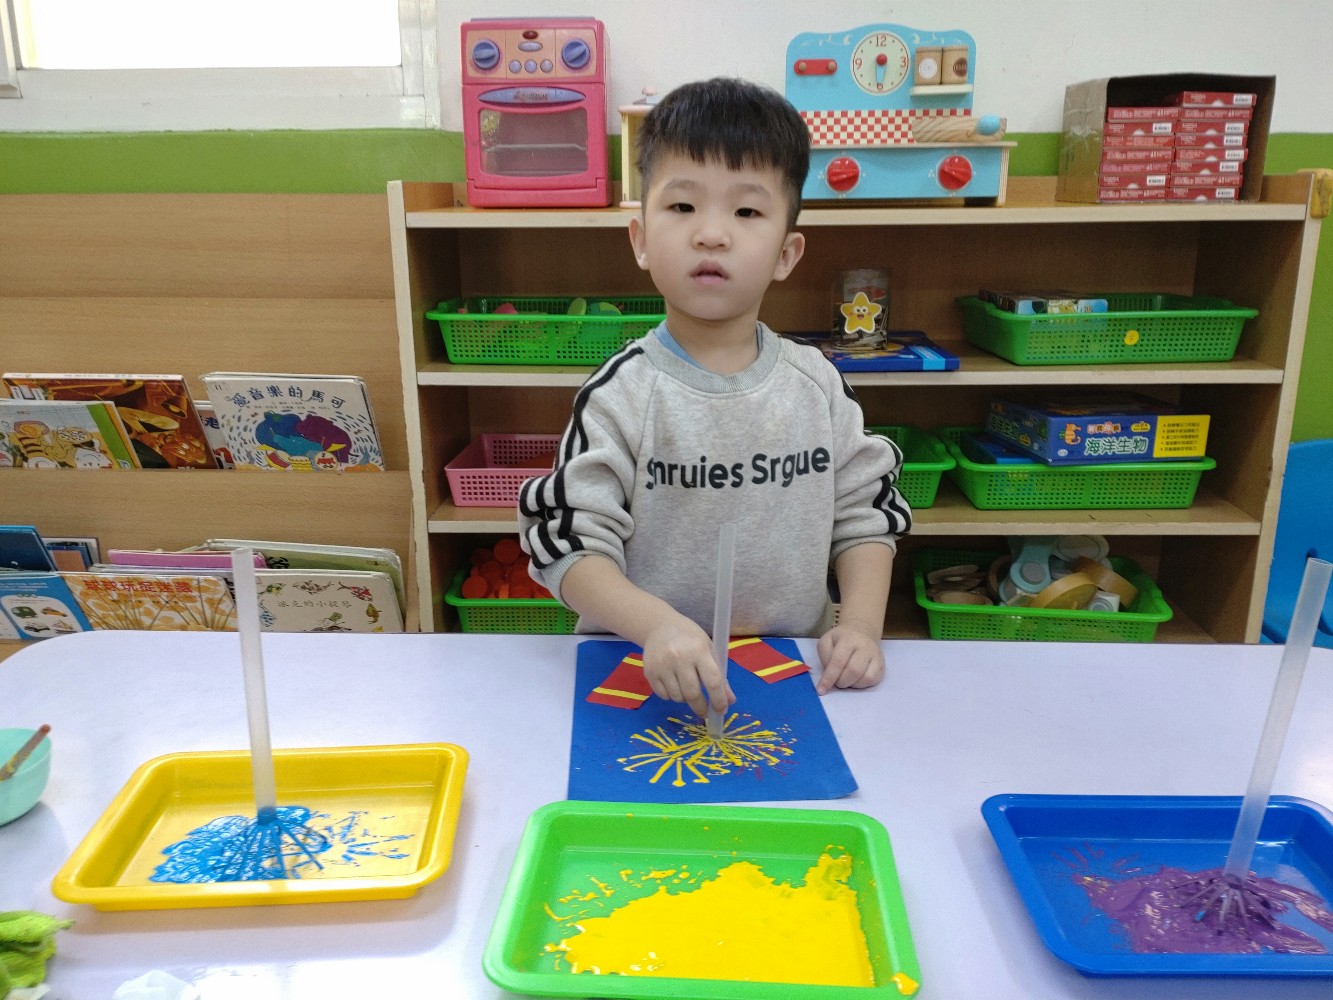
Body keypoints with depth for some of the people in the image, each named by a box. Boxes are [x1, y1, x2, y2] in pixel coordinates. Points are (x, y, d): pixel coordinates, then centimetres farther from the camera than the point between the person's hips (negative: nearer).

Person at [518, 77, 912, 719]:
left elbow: (865, 517, 9)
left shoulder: (817, 384, 3)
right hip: (648, 679, -2)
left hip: (794, 669, 3)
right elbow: (571, 545, -11)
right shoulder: (620, 395, -7)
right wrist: (654, 624, -27)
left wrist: (861, 623, -6)